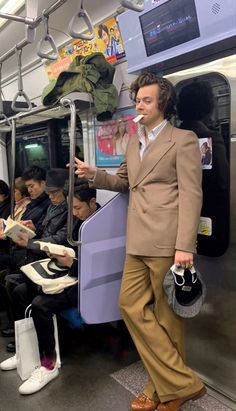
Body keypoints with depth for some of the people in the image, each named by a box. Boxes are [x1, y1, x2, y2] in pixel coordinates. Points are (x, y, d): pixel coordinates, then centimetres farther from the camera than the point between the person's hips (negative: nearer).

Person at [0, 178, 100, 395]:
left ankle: (49, 364, -5)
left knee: (40, 304, -26)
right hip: (71, 273, 10)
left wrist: (71, 263, -24)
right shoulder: (81, 221, 6)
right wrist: (60, 255, -1)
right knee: (20, 291, 5)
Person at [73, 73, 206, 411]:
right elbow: (123, 181, 28)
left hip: (167, 243, -7)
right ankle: (182, 383, 20)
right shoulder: (134, 143, 20)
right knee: (131, 305, 7)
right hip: (138, 243, 7)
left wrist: (184, 246, -17)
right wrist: (93, 174, 9)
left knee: (167, 316, 4)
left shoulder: (183, 140, -1)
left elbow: (191, 195, -9)